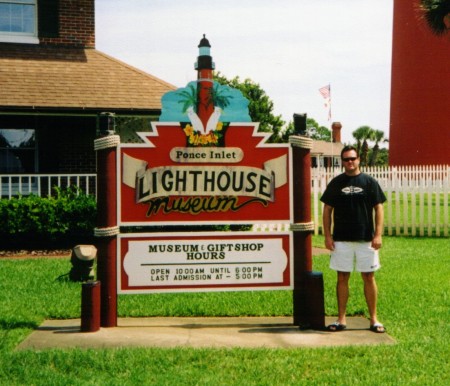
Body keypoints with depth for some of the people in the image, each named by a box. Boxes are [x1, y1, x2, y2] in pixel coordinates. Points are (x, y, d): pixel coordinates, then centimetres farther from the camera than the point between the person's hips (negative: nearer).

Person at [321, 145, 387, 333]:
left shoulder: (369, 182, 2)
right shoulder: (336, 183, 5)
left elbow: (378, 208, 1)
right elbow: (327, 210, 7)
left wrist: (378, 234, -8)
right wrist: (327, 235, -1)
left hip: (366, 239, -1)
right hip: (341, 239, 1)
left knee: (369, 277, 3)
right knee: (342, 278, 4)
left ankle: (373, 319, 12)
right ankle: (341, 319, 12)